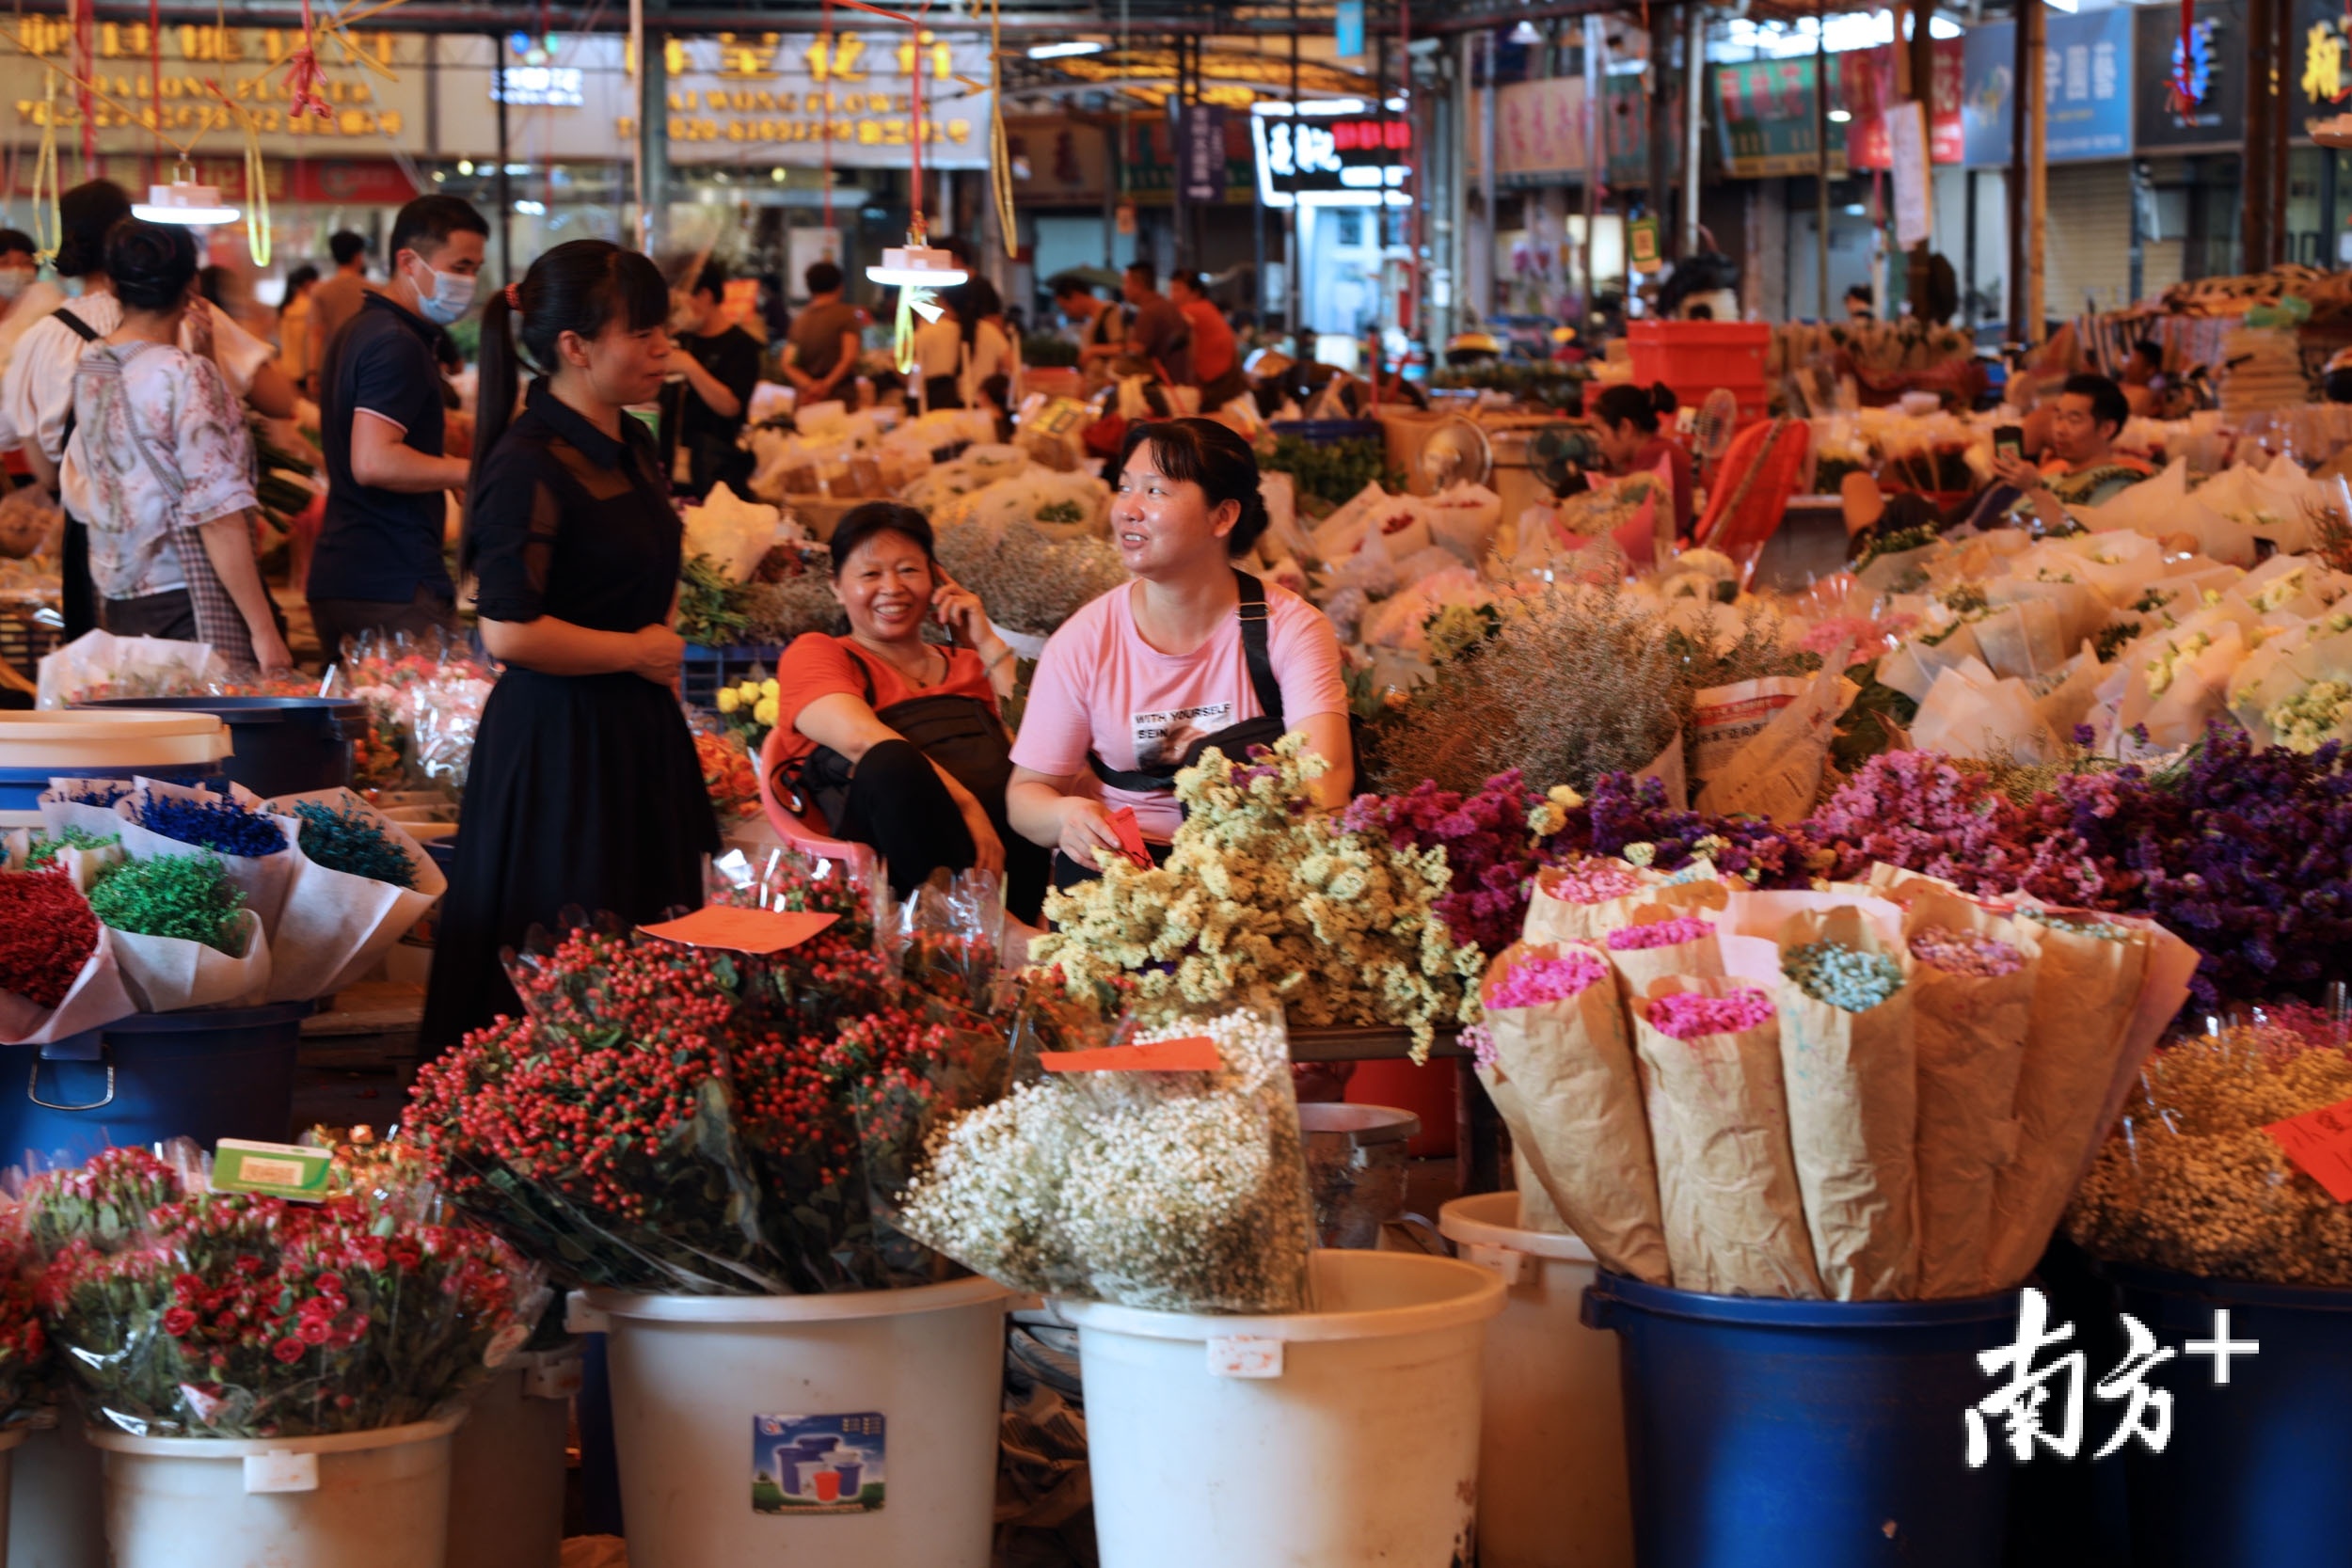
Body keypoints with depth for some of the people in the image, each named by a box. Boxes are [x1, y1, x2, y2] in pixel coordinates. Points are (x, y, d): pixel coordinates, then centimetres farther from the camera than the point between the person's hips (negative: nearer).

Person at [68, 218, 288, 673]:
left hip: (118, 602, 8)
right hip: (185, 601, -8)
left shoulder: (89, 368, 8)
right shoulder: (186, 375, -14)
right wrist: (264, 630, -15)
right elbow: (218, 515, -17)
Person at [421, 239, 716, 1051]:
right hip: (558, 745, -9)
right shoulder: (530, 466, -18)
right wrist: (638, 652, -13)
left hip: (639, 737, 9)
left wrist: (663, 663, 13)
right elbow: (509, 632, -24)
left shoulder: (633, 449, 11)